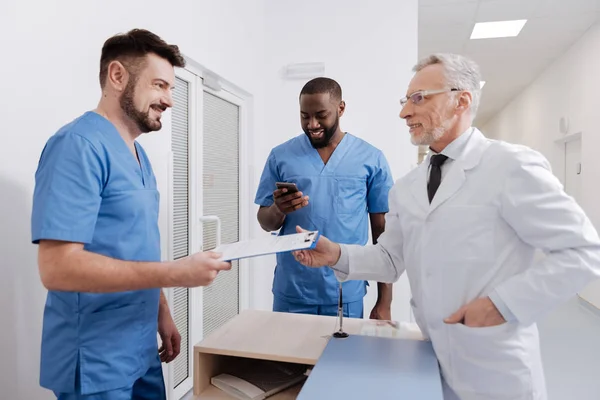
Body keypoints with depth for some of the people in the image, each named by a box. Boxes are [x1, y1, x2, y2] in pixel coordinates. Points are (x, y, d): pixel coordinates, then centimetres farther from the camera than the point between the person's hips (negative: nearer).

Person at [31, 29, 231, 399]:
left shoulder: (138, 154, 8)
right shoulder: (79, 145, -20)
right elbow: (59, 266, -26)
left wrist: (162, 313, 12)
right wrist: (176, 273, -26)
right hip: (95, 362, -8)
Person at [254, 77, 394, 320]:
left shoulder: (372, 159, -3)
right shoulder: (281, 156, 0)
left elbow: (383, 232, 0)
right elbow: (266, 223, 4)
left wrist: (384, 301, -1)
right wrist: (278, 209, -19)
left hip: (347, 297, -1)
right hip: (290, 294, 1)